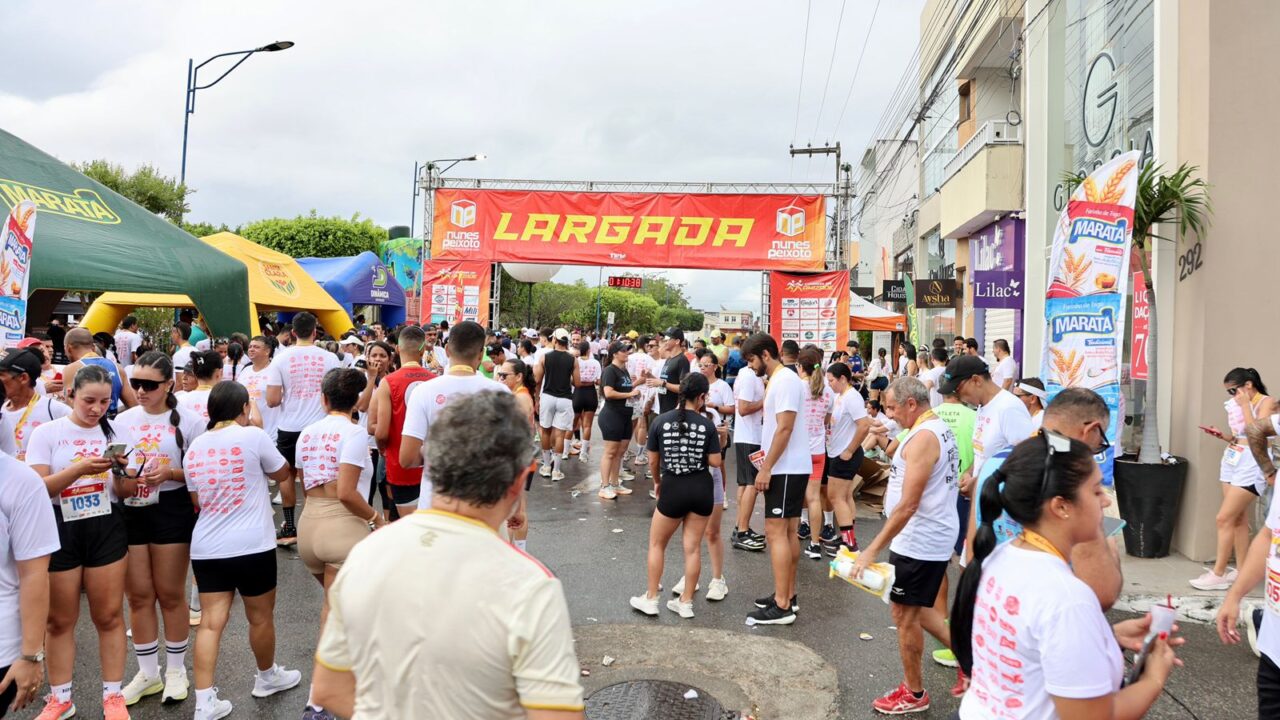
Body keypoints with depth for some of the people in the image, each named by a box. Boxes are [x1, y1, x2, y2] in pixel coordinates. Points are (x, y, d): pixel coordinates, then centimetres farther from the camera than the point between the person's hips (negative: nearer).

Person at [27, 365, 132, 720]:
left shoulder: (112, 432, 5)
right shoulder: (46, 433, -4)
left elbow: (124, 492, 5)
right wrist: (80, 468, -25)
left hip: (106, 529, 2)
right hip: (60, 530, -2)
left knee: (109, 616, 6)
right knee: (60, 620, 9)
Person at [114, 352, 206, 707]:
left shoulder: (188, 420, -6)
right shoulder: (122, 421, 7)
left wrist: (170, 473, -21)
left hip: (171, 512, -4)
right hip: (129, 512, 4)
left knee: (170, 594, 6)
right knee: (138, 595, 10)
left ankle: (176, 671, 22)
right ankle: (147, 673, 25)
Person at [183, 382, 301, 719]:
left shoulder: (194, 446, 6)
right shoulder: (253, 436, -10)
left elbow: (196, 500, 13)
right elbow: (283, 473, 6)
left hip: (206, 548, 5)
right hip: (251, 546, -4)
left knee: (211, 621, 6)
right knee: (260, 616, 14)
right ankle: (267, 677, 32)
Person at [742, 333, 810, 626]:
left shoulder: (785, 380, -16)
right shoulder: (779, 379, 15)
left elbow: (785, 428, -22)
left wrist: (766, 468, -20)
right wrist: (765, 456, 15)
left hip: (787, 469, -10)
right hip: (790, 467, 10)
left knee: (775, 531, -9)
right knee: (788, 531, 14)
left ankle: (782, 606, -6)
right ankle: (788, 595, 22)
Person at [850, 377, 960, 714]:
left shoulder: (923, 438, -23)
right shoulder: (941, 429, 9)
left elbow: (908, 504, -27)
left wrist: (872, 550, -24)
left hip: (919, 542, -10)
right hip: (930, 537, 10)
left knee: (904, 614, 5)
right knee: (914, 608, 22)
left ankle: (914, 694, 20)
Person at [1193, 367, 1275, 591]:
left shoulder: (1267, 403, -9)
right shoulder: (1240, 404, 14)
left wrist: (1245, 405, -18)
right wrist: (1222, 435, 3)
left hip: (1251, 465, -8)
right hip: (1232, 460, 8)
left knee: (1224, 518, -9)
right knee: (1238, 519, 9)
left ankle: (1218, 574, -3)